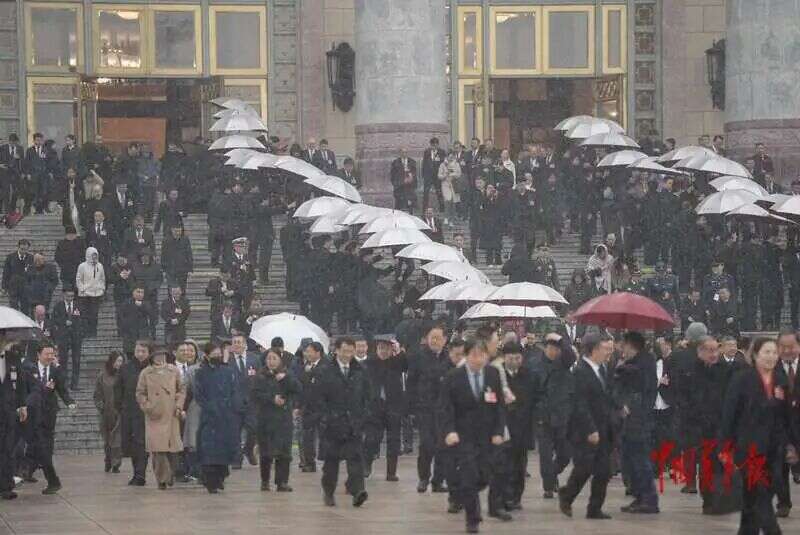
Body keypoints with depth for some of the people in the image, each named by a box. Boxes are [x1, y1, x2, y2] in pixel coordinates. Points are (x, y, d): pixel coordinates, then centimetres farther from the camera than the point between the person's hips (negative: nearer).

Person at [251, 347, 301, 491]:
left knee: (284, 451, -7)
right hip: (265, 419, -1)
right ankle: (265, 481, 13)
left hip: (284, 419, 1)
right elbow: (255, 394, -6)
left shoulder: (286, 376, 11)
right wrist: (272, 399, -14)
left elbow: (298, 389, -3)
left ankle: (282, 482, -5)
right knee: (266, 452, -1)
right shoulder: (260, 377, 6)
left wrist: (286, 378, -16)